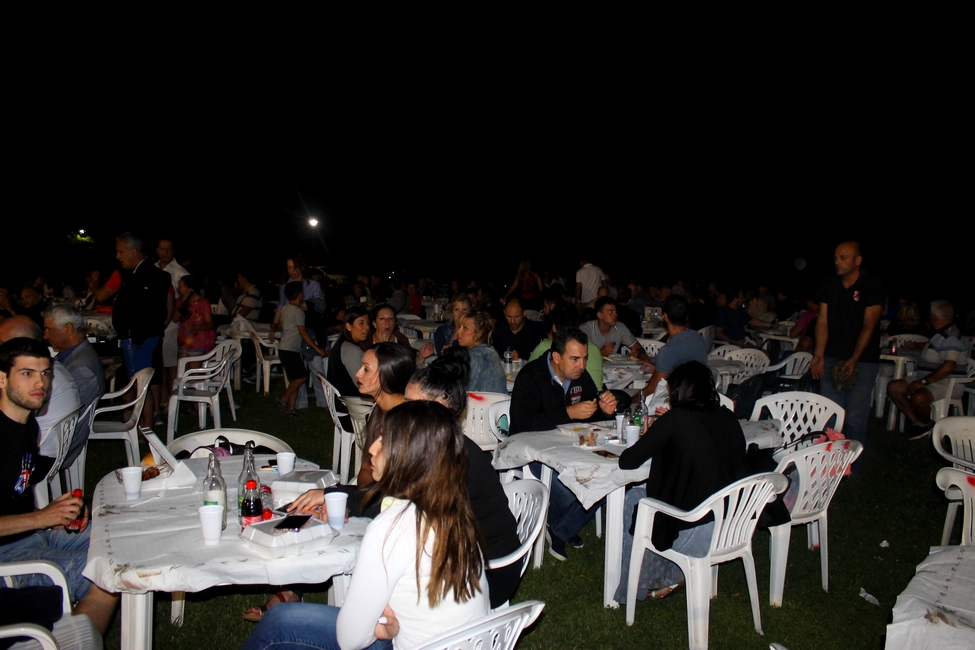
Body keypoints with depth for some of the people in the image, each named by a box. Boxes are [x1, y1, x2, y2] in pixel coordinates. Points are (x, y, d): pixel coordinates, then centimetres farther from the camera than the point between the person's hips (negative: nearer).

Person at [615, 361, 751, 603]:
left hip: (694, 536, -6)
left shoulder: (675, 419, -15)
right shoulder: (728, 418, 0)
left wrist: (649, 440, 10)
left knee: (632, 499, 19)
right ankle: (672, 573, 27)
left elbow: (627, 462, -13)